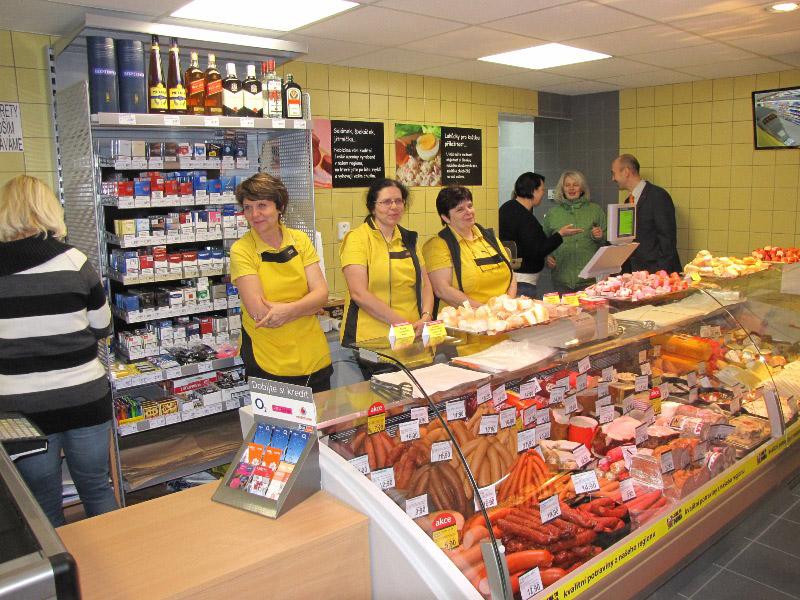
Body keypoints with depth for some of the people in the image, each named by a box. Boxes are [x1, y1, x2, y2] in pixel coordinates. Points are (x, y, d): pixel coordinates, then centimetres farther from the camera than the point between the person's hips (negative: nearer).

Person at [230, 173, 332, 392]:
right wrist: (306, 307, -11)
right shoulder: (241, 250, -9)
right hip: (267, 364, -3)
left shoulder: (299, 240, 2)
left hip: (313, 358, 4)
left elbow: (321, 294, -7)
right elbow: (258, 312, -17)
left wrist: (289, 310, -23)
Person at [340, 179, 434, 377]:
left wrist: (426, 317, -5)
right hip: (370, 339, -5)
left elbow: (425, 285, 14)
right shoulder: (358, 238, -6)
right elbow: (359, 293, -15)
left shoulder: (408, 239, 14)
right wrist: (401, 323, -17)